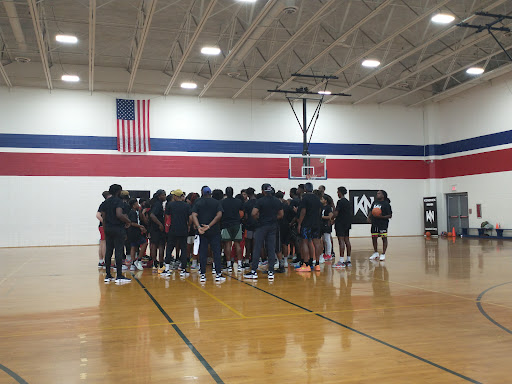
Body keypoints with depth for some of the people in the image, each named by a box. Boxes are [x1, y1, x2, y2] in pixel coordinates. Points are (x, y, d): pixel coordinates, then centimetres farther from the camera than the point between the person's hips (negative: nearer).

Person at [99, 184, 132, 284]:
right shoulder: (119, 201, -10)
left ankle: (108, 276, 14)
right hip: (118, 229, -7)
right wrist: (128, 221, -9)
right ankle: (119, 276, -6)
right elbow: (119, 215, -25)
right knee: (119, 252, -6)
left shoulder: (106, 202, 12)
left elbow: (103, 217, 14)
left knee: (108, 252, 9)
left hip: (108, 229, 7)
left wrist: (105, 230, 20)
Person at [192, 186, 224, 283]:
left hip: (202, 232, 1)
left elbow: (194, 215, -10)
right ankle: (218, 274, 2)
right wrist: (209, 226, -15)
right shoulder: (217, 202, 2)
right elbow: (219, 215, -11)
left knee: (202, 253, 6)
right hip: (215, 231, -1)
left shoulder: (198, 203, 3)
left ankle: (203, 275, 6)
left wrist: (198, 227, -19)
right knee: (216, 252, 4)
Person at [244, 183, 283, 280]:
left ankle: (253, 271, 1)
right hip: (272, 227, 5)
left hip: (262, 226, -4)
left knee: (257, 249, 0)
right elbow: (281, 214, 11)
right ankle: (271, 272, 6)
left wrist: (258, 218, 1)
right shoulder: (277, 201, 6)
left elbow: (253, 213, -17)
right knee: (271, 249, 6)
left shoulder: (260, 201, -10)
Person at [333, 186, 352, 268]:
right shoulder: (348, 202, 15)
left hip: (340, 224, -9)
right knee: (347, 241, 10)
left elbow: (336, 214, -18)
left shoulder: (340, 202, -12)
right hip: (347, 224, 9)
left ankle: (341, 261, -15)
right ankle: (348, 260, 13)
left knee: (341, 241, -11)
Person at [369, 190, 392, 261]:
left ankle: (383, 254, 3)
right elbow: (371, 211, 20)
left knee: (384, 238, -3)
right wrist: (369, 217, 4)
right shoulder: (375, 202, 10)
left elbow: (390, 215, -11)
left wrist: (382, 216, -23)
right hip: (374, 223, 7)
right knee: (373, 237, 12)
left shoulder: (386, 204, -9)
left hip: (383, 224, -7)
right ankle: (376, 253, 27)